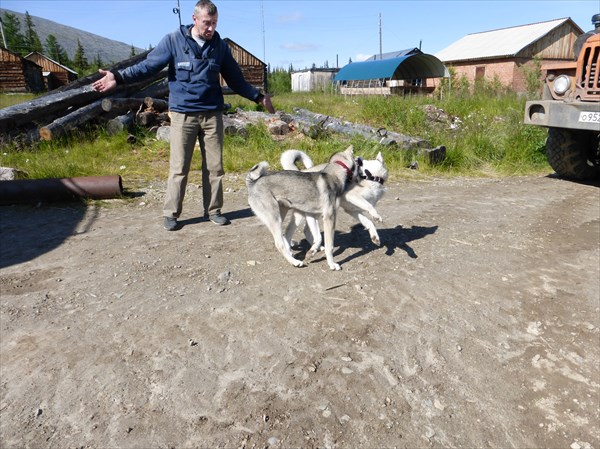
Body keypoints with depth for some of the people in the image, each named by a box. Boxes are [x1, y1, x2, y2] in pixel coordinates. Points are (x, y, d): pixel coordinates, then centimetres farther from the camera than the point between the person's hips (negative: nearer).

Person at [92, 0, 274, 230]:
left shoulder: (220, 46, 9)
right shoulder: (173, 40, -1)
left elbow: (236, 80, 16)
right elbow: (148, 66, -5)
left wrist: (258, 97, 14)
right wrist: (119, 77, -17)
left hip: (212, 114, 3)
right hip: (183, 114, -3)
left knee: (215, 166, 5)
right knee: (178, 167, -2)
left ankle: (213, 210, 18)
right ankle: (171, 213, 9)